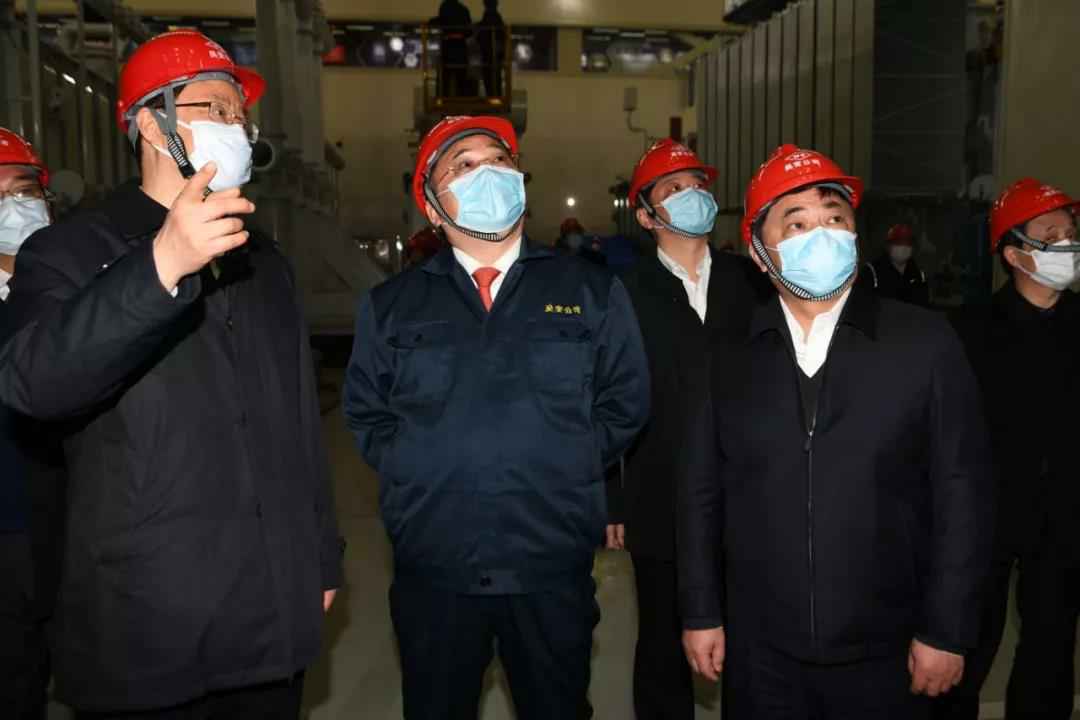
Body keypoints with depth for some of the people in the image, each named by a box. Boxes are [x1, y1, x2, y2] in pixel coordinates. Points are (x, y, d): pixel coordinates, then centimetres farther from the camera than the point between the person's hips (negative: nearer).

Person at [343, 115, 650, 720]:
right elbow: (366, 413, 10)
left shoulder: (594, 293, 3)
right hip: (432, 566, 1)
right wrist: (422, 473, -1)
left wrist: (563, 467, -1)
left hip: (555, 565, 0)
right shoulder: (391, 305, 5)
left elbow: (625, 401, 7)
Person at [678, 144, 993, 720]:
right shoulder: (727, 354, 0)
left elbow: (962, 494, -4)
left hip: (883, 656, -1)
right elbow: (701, 491, 3)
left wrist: (946, 632, -5)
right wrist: (701, 614, 4)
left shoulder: (925, 342, -5)